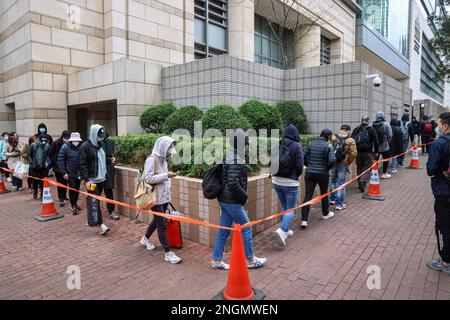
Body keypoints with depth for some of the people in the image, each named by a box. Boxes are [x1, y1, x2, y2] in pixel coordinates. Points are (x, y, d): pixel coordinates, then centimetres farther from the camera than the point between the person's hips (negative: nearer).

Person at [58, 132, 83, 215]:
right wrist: (64, 172, -11)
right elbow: (60, 160, -7)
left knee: (77, 189, 12)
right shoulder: (65, 147, -6)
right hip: (70, 173, -3)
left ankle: (75, 203, 30)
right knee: (72, 188, -6)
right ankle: (73, 206, 8)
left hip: (79, 173, 3)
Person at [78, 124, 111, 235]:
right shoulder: (85, 147, -11)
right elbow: (82, 165, -15)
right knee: (95, 202, -7)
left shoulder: (101, 144, 12)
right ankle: (101, 225, -9)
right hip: (91, 180, -7)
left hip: (101, 179, 7)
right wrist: (86, 180, -20)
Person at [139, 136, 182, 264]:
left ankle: (145, 239, 46)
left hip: (164, 197, 8)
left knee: (157, 220, 22)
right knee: (162, 225, -3)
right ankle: (168, 253, 5)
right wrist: (166, 175, -23)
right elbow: (148, 178, -21)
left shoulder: (163, 159, 9)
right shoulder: (152, 159, -16)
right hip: (156, 198, -8)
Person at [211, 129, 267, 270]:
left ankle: (216, 261, 25)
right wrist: (244, 196, -12)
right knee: (246, 228, 6)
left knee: (224, 230, 15)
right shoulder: (236, 159, -19)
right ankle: (250, 260, 21)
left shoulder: (228, 155, 12)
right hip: (232, 201, -9)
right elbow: (233, 183, -27)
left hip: (224, 199, 10)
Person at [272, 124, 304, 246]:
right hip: (290, 182, -5)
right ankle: (282, 229, -15)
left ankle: (286, 230, 27)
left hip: (277, 181, 5)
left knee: (284, 207, 20)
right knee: (291, 209, 4)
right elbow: (299, 166, -12)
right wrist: (296, 175, 6)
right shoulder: (296, 146, -10)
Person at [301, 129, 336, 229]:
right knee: (324, 193, 19)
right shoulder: (329, 146, -7)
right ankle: (325, 214, 40)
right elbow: (332, 160, -18)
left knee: (308, 195, 0)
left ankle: (304, 220, -5)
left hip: (309, 173, 3)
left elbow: (304, 157, 3)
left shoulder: (311, 144, 4)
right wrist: (327, 168, -1)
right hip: (322, 174, -3)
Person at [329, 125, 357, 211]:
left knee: (333, 181, 21)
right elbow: (353, 154, -13)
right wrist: (349, 163, 1)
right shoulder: (350, 140, -9)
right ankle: (339, 204, 10)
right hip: (343, 164, -3)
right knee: (341, 183, 5)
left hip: (332, 163, 3)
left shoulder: (333, 137, -2)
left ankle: (333, 199, 33)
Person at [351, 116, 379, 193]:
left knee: (359, 168, 14)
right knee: (367, 168, 0)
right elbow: (376, 142, -4)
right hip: (368, 152, -3)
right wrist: (376, 151, 5)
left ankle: (360, 183, 22)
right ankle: (363, 181, -22)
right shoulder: (371, 129, -2)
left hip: (358, 152, 3)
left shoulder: (356, 129, 7)